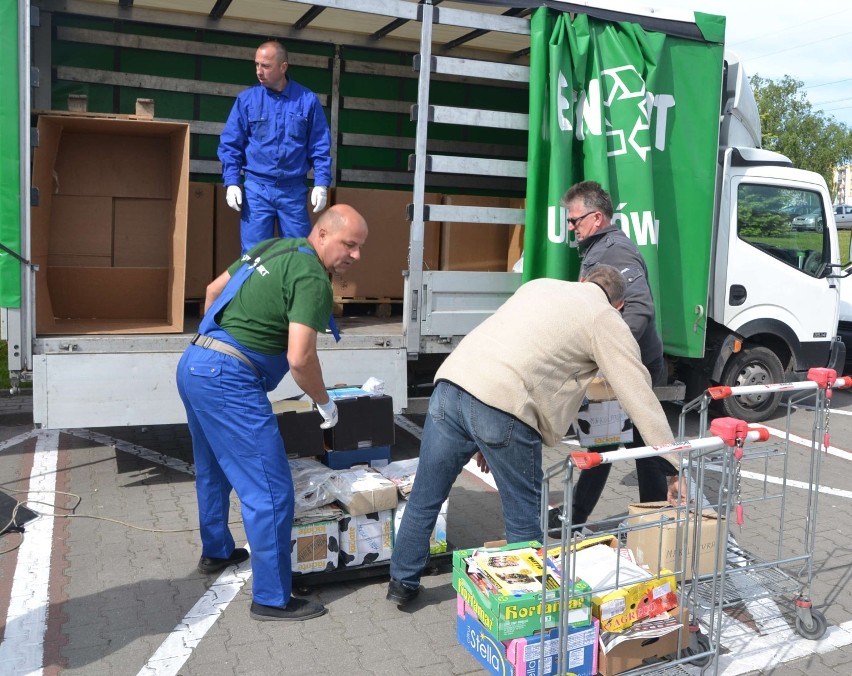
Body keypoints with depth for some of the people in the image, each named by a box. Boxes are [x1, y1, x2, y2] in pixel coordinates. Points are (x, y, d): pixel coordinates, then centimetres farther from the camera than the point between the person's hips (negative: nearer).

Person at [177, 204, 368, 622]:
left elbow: (213, 290, 24)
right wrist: (325, 403, -3)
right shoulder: (312, 278, -12)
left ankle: (216, 552, 46)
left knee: (213, 470, 27)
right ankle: (273, 598, 4)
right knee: (270, 490, -4)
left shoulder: (274, 248, 15)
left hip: (193, 365, 10)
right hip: (229, 381, -10)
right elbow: (299, 359, -19)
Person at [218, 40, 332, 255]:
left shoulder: (307, 100, 2)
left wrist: (321, 183, -6)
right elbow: (229, 145, 4)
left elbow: (320, 147, 4)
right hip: (256, 189, 0)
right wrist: (231, 182, -7)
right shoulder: (246, 99, 3)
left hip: (294, 190, 0)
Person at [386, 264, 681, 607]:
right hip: (502, 409, -6)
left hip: (450, 383, 7)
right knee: (524, 518, 13)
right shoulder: (606, 320, 11)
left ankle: (402, 582, 36)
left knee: (424, 498, 20)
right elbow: (641, 398, 7)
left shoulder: (540, 285, 28)